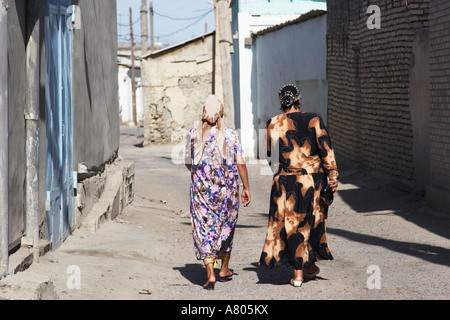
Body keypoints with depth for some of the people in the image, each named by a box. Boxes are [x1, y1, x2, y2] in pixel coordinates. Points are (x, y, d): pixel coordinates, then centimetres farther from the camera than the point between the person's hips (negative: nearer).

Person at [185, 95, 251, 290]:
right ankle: (224, 270, 31)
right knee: (225, 226, 18)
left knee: (205, 229, 1)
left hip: (201, 189, -1)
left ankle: (210, 274, -12)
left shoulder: (193, 135, -4)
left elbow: (188, 163, 5)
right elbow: (240, 164, -7)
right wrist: (246, 189, 2)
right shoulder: (231, 135, -6)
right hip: (227, 190, 1)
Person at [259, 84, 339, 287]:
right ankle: (311, 265, 29)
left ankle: (298, 274, 2)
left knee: (291, 225, 5)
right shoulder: (313, 121, -4)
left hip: (287, 182, -1)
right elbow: (326, 149, -8)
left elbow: (271, 155, 6)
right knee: (312, 221, 18)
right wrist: (333, 175, -6)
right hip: (314, 179, 1)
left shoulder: (274, 125, -4)